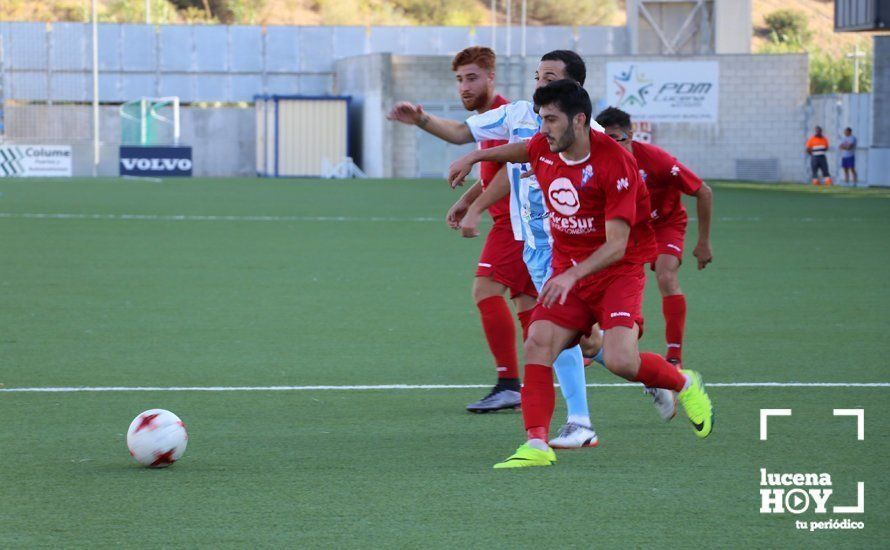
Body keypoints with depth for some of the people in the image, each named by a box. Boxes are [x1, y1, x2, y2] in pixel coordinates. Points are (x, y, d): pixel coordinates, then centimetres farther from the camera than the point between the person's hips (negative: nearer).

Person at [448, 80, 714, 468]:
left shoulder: (615, 163, -22)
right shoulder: (543, 149, -1)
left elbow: (616, 246, -25)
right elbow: (521, 151, 29)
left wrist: (573, 275, -37)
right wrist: (474, 157, 27)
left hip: (618, 272, -6)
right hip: (566, 272, 6)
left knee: (620, 361, -22)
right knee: (537, 344, -17)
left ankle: (685, 384, 9)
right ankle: (536, 444, -16)